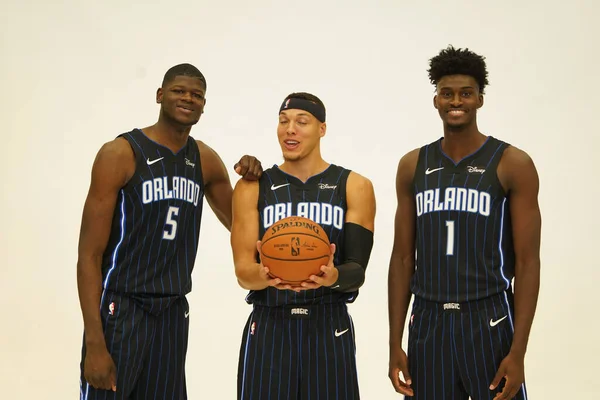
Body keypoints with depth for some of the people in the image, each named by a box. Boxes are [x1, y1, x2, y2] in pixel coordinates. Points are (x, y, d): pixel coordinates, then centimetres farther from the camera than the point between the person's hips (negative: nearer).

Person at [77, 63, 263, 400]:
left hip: (173, 311, 6)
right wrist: (95, 342, -19)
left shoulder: (206, 160, 8)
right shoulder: (121, 153, -10)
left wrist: (252, 179, 0)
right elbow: (90, 255, -12)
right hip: (120, 308, -5)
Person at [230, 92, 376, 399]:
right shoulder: (252, 188, 3)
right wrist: (264, 275, -26)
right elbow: (243, 271, -4)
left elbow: (357, 270, -4)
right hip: (268, 328, 0)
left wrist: (334, 276, -27)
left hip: (330, 328, 0)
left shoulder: (355, 187, 1)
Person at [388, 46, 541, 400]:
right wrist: (395, 343, 4)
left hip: (489, 321, -3)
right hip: (428, 322, 3)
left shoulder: (513, 164, -4)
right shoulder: (413, 166, 7)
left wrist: (518, 352, -14)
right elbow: (403, 258, 8)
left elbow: (527, 262, -7)